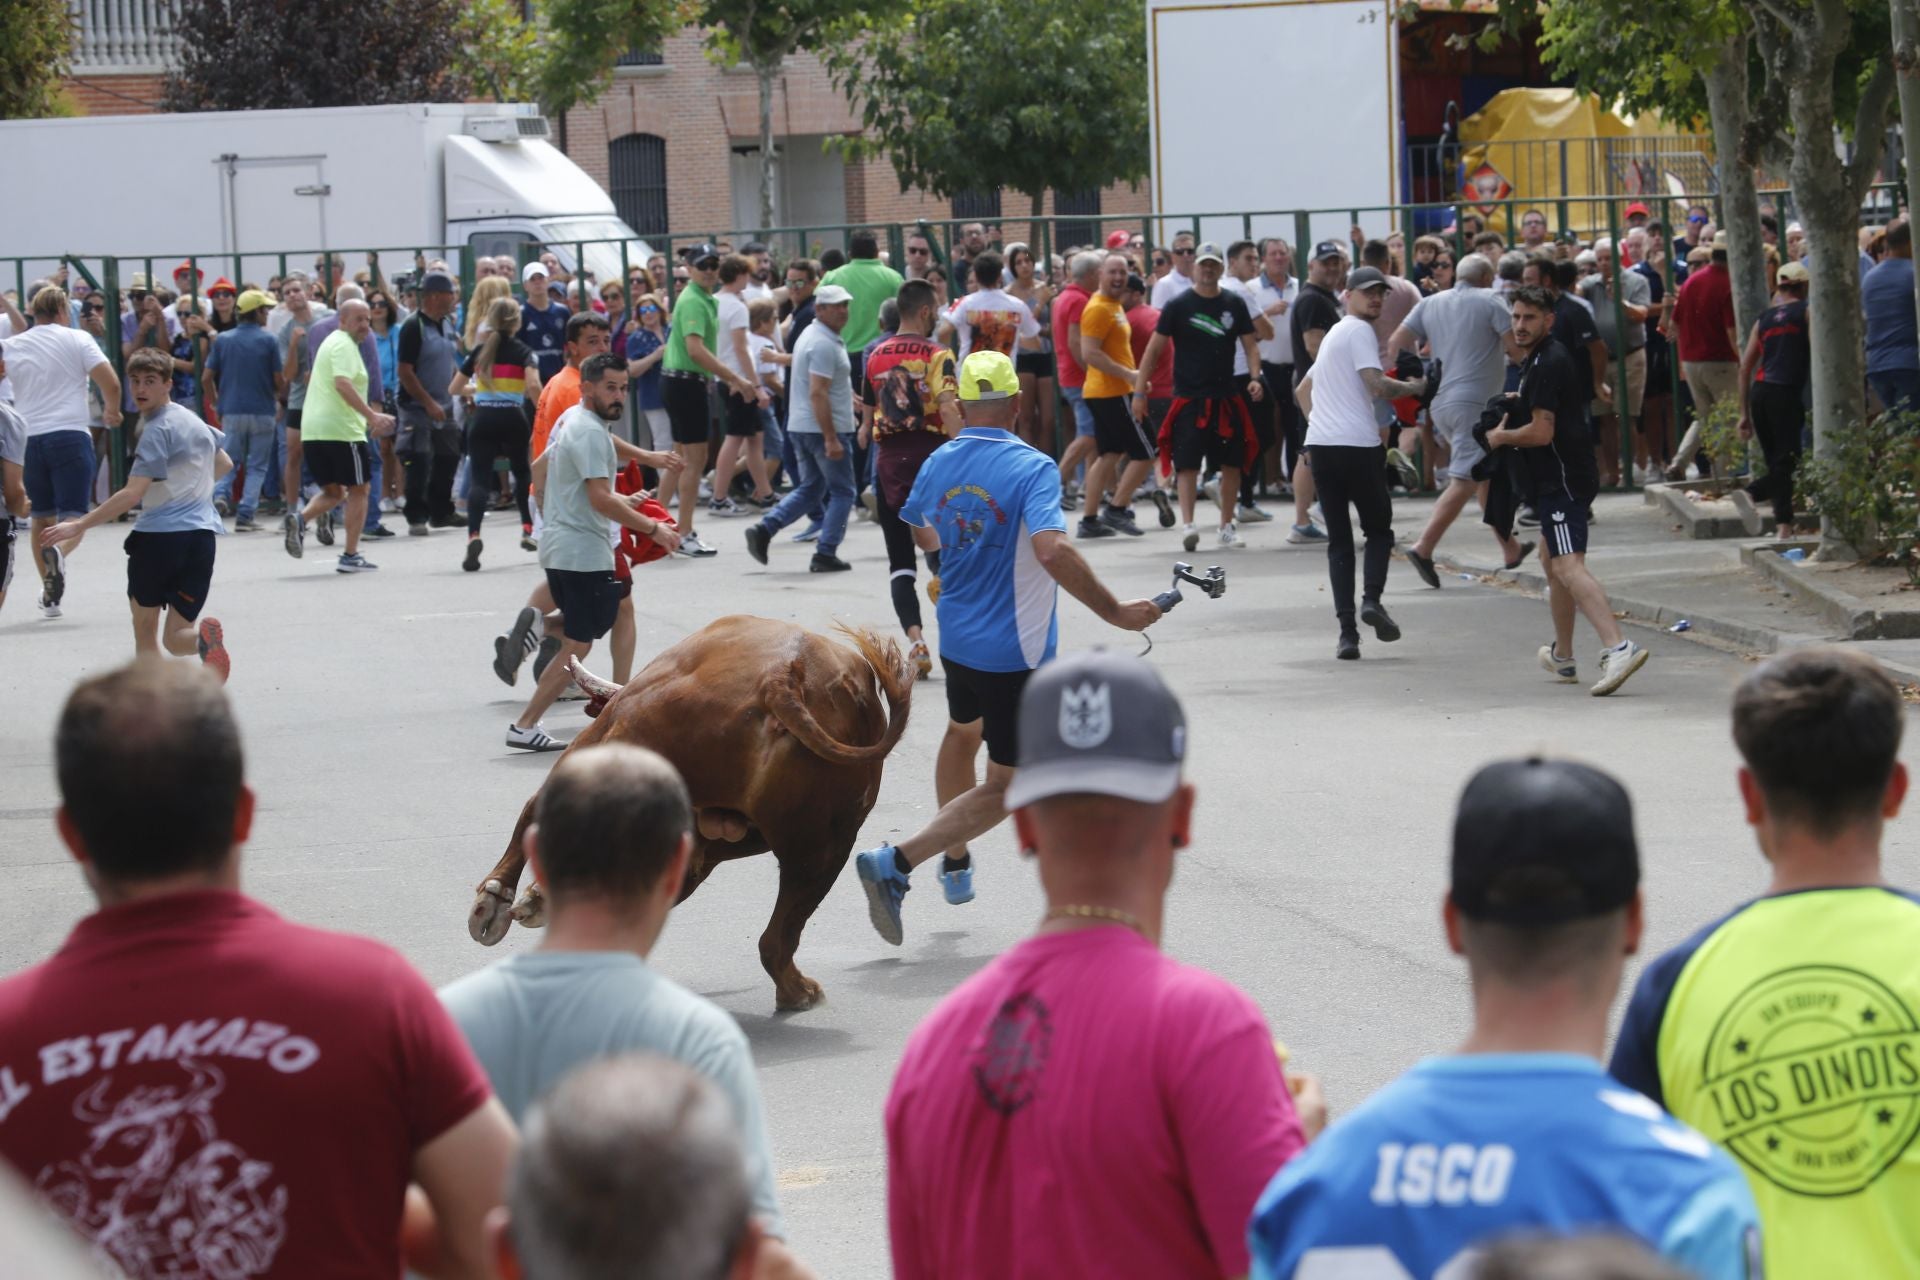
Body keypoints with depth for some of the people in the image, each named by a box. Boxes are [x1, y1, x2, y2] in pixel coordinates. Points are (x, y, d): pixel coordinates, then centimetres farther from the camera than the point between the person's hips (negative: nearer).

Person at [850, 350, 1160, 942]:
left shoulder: (938, 464, -1)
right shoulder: (1030, 467, -20)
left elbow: (910, 536, 16)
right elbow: (1052, 550, -34)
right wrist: (1114, 612, -27)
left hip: (956, 641, 7)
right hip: (1015, 651, -7)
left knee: (962, 732, 34)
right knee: (1002, 790, 1)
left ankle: (955, 863, 45)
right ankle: (896, 862, -15)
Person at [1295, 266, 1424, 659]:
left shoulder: (1333, 334, 23)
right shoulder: (1360, 331, -4)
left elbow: (1303, 390, 33)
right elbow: (1377, 385, -15)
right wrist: (1414, 388, 0)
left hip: (1321, 446, 7)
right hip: (1357, 445, -7)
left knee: (1338, 539, 5)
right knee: (1379, 529, 8)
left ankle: (1347, 631, -4)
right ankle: (1372, 598, -14)